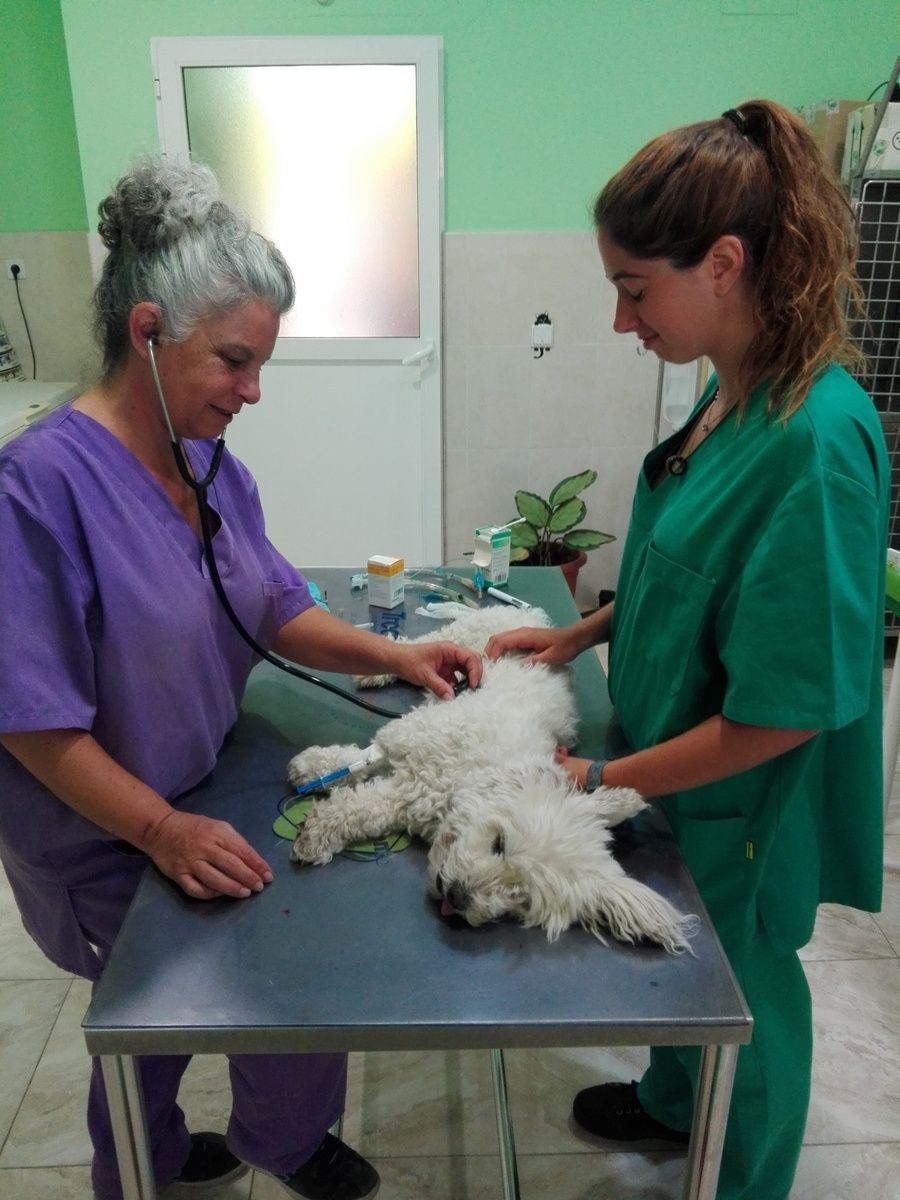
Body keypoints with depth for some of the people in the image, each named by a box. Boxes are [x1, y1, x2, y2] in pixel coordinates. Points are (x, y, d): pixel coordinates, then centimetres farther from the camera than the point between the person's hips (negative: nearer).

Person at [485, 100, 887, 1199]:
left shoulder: (816, 440, -31)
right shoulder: (730, 395, -5)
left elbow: (786, 708, -28)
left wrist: (601, 780, -19)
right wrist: (582, 634, 0)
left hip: (739, 806, -7)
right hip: (673, 767, 7)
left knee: (745, 997, 20)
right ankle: (672, 1103, 60)